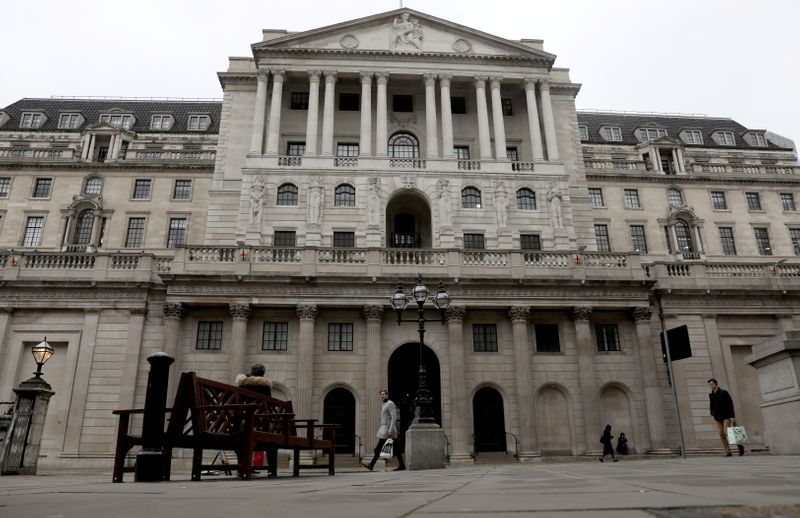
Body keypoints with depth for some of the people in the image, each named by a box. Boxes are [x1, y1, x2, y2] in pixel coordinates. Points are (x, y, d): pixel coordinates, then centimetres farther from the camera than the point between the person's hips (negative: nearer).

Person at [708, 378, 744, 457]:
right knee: (722, 435, 0)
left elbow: (730, 404, -7)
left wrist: (732, 416, -13)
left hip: (726, 416, -5)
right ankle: (728, 452, 3)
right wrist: (713, 416, 8)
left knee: (727, 432, -14)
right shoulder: (710, 395, 10)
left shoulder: (723, 392, -5)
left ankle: (740, 446, 5)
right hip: (718, 418, 5)